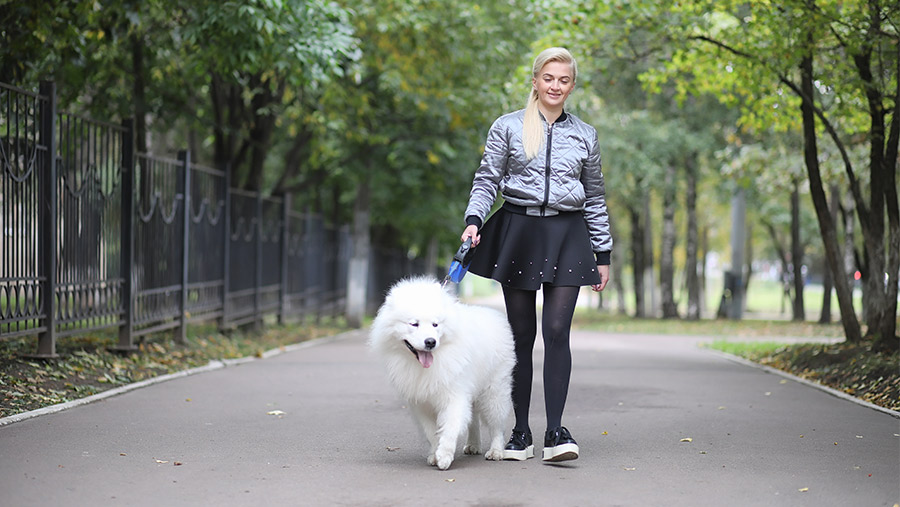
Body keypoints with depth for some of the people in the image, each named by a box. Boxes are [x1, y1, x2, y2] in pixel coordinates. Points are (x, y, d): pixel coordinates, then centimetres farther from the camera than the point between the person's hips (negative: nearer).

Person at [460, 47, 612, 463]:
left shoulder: (584, 135, 11)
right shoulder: (507, 127, 6)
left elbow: (595, 199, 16)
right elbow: (487, 180, 6)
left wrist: (603, 253, 15)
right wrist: (474, 219, -12)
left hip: (567, 234, 0)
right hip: (518, 230, 0)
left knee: (556, 330, -12)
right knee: (521, 335, 3)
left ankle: (555, 432, -11)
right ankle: (521, 433, 10)